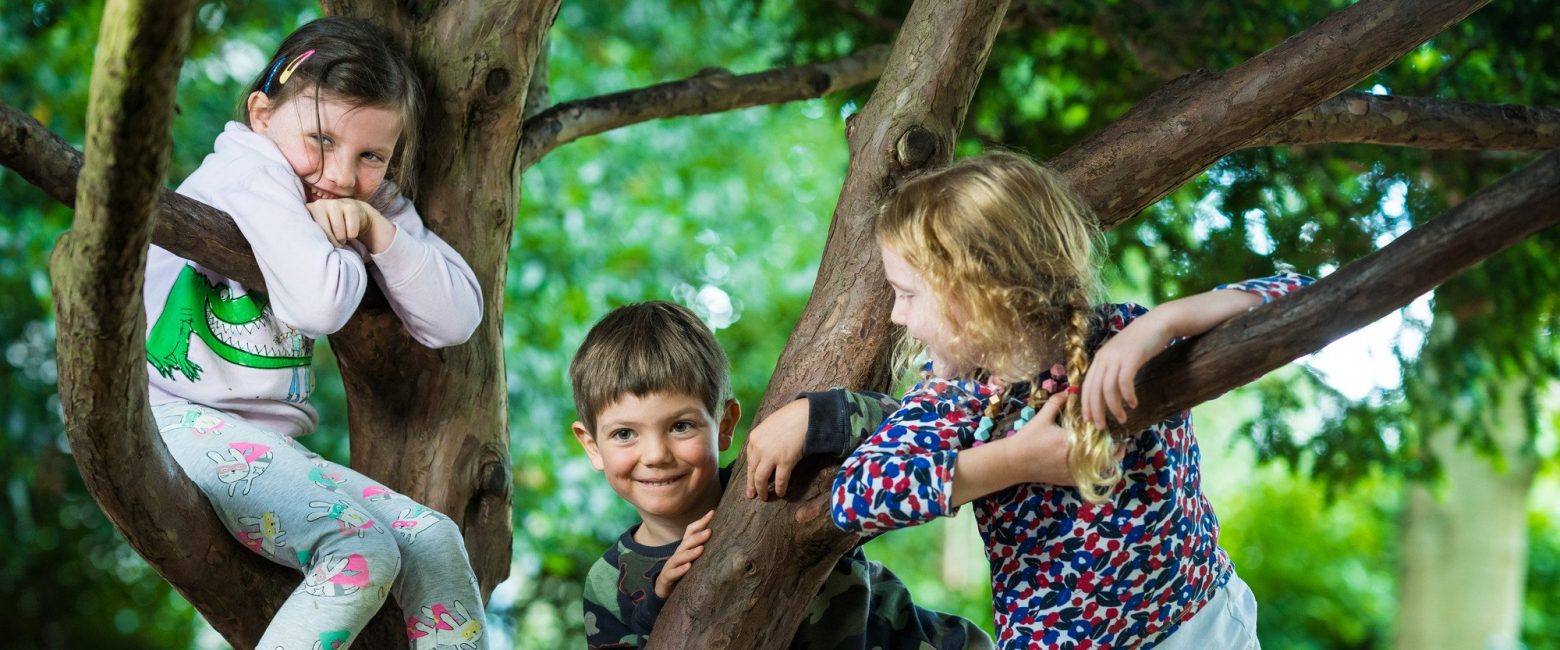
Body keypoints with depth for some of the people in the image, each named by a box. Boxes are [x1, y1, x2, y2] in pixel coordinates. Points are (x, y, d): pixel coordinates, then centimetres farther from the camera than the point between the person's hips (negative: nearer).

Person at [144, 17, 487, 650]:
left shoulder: (372, 205, 13)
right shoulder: (244, 174, -11)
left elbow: (456, 319, 4)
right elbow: (320, 303, -26)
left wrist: (379, 233, -7)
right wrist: (344, 248, -4)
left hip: (270, 442, 8)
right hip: (184, 419, -8)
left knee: (433, 541, -8)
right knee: (361, 553, -26)